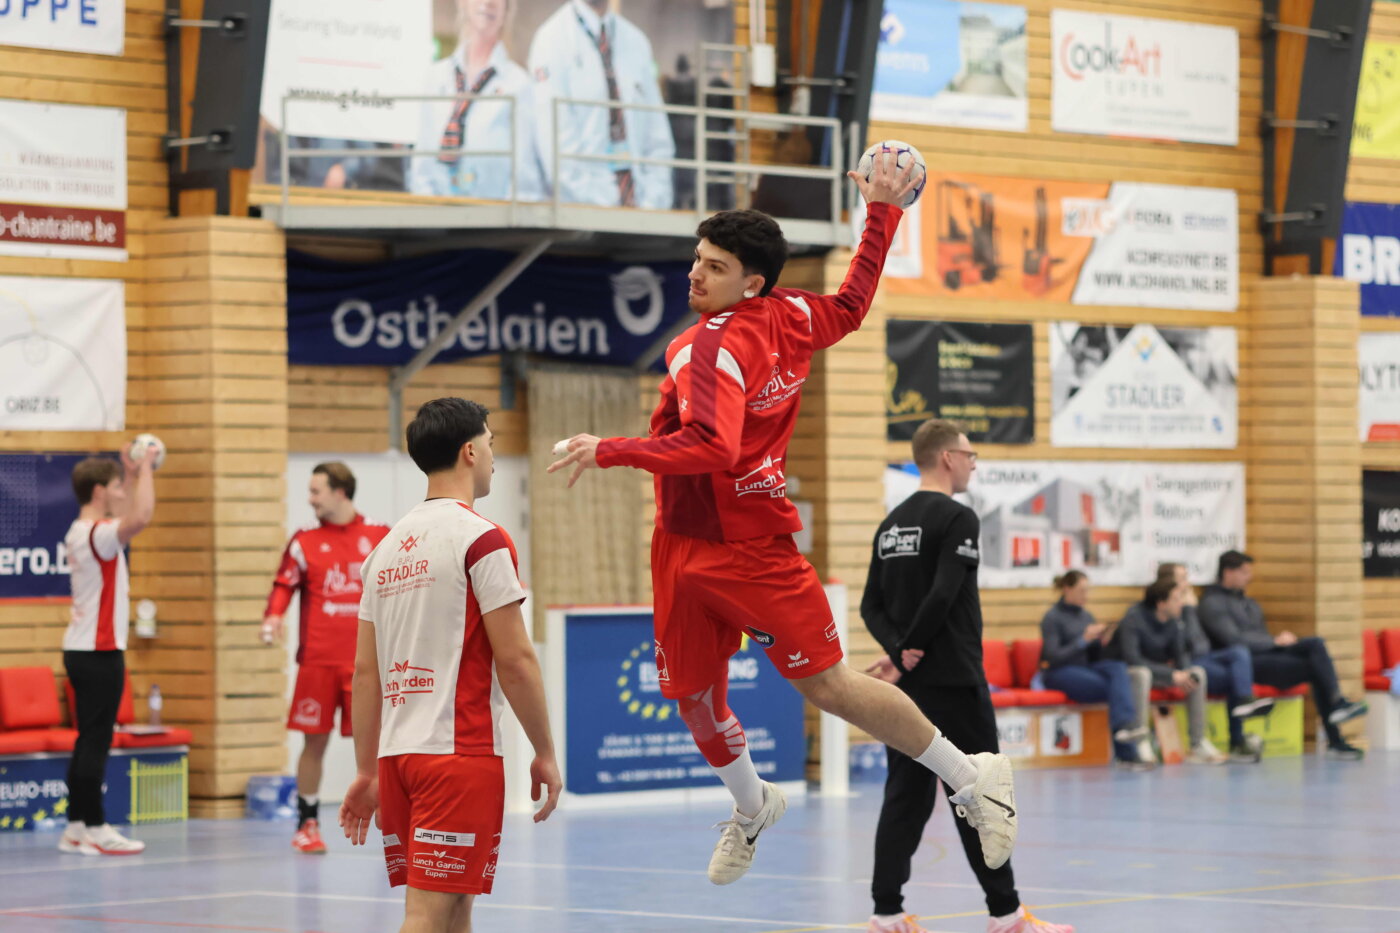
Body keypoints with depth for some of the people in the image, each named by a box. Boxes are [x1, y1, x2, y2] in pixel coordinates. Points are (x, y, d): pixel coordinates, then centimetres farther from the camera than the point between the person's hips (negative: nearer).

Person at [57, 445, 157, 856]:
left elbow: (129, 518, 34)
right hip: (99, 651, -10)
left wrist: (134, 477, 26)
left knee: (89, 741, 11)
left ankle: (76, 826, 13)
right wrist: (145, 469, -23)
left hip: (82, 650, 10)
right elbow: (140, 518, -36)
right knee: (95, 742, -7)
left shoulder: (80, 532, 14)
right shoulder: (98, 533, -16)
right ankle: (94, 829, -5)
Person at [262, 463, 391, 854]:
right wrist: (273, 617, -18)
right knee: (314, 742, 3)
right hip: (318, 660, 0)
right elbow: (284, 585, 0)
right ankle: (307, 825, 15)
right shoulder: (304, 541, 4)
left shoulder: (379, 536, 4)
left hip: (366, 660, 0)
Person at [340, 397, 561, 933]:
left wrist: (367, 771, 18)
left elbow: (365, 672, 15)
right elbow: (514, 660, -11)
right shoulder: (482, 538, -7)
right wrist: (545, 754, -3)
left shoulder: (388, 545, 14)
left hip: (396, 751, 7)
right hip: (461, 751, -7)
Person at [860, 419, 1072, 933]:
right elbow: (943, 595, -22)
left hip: (909, 683, 7)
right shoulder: (957, 518, -11)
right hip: (952, 681, -7)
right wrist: (910, 651, -11)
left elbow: (871, 606, 8)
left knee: (906, 795, 7)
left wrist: (899, 650, -5)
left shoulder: (892, 524, 13)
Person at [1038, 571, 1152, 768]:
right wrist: (1084, 640, -19)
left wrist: (1102, 643, -6)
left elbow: (1094, 656, 17)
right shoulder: (1052, 618, -4)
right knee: (1117, 687, -28)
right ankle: (1125, 753, -34)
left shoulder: (1086, 616, 15)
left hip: (1085, 668, 6)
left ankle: (1125, 726, -42)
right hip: (1059, 673, -6)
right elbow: (1052, 658, -14)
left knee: (1118, 667, -28)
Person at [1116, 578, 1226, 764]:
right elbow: (1132, 659, -28)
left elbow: (1180, 654, 3)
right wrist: (1172, 675, -30)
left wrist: (1186, 674, -21)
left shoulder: (1174, 621, -2)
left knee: (1198, 673, -13)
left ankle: (1198, 744, -14)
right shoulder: (1134, 618, -22)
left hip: (1159, 671, 7)